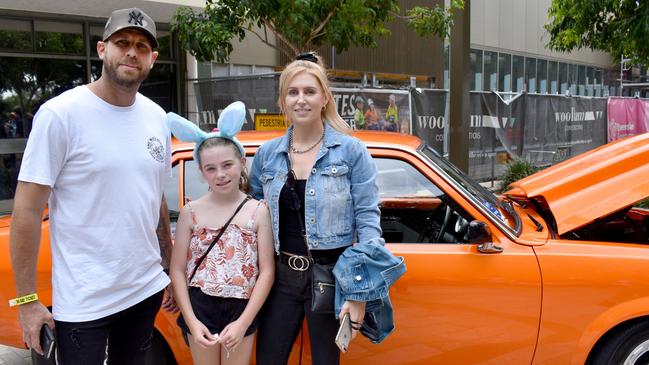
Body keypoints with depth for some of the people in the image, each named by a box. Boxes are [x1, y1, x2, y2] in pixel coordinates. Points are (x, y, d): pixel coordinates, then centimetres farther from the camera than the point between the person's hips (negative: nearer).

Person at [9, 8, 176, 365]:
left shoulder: (156, 117, 4)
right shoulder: (60, 113, -13)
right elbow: (26, 211, -12)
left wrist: (170, 269, 13)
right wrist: (27, 300, -12)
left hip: (146, 290, 5)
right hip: (83, 302, -5)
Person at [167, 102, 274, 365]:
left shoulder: (258, 211, -5)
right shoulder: (191, 212, -1)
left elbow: (267, 271, -7)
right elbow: (177, 270, -1)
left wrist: (243, 322, -12)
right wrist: (192, 321, -9)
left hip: (242, 309, -1)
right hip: (200, 307, 1)